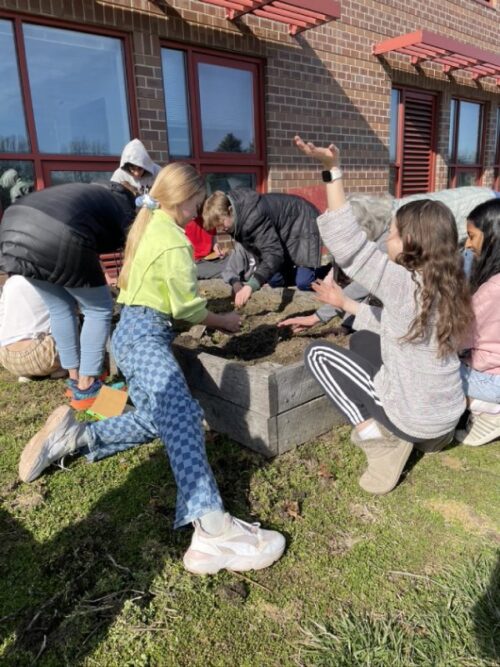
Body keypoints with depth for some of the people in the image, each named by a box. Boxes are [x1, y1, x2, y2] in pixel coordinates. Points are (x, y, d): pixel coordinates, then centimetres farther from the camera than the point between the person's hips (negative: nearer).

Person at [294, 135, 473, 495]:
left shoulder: (406, 285, -24)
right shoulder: (447, 287, 1)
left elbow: (352, 248, -27)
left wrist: (333, 170, -29)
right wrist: (345, 304, 14)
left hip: (415, 420, -8)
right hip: (447, 415, 8)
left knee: (319, 353, 2)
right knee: (362, 340, 22)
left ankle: (374, 431, -3)